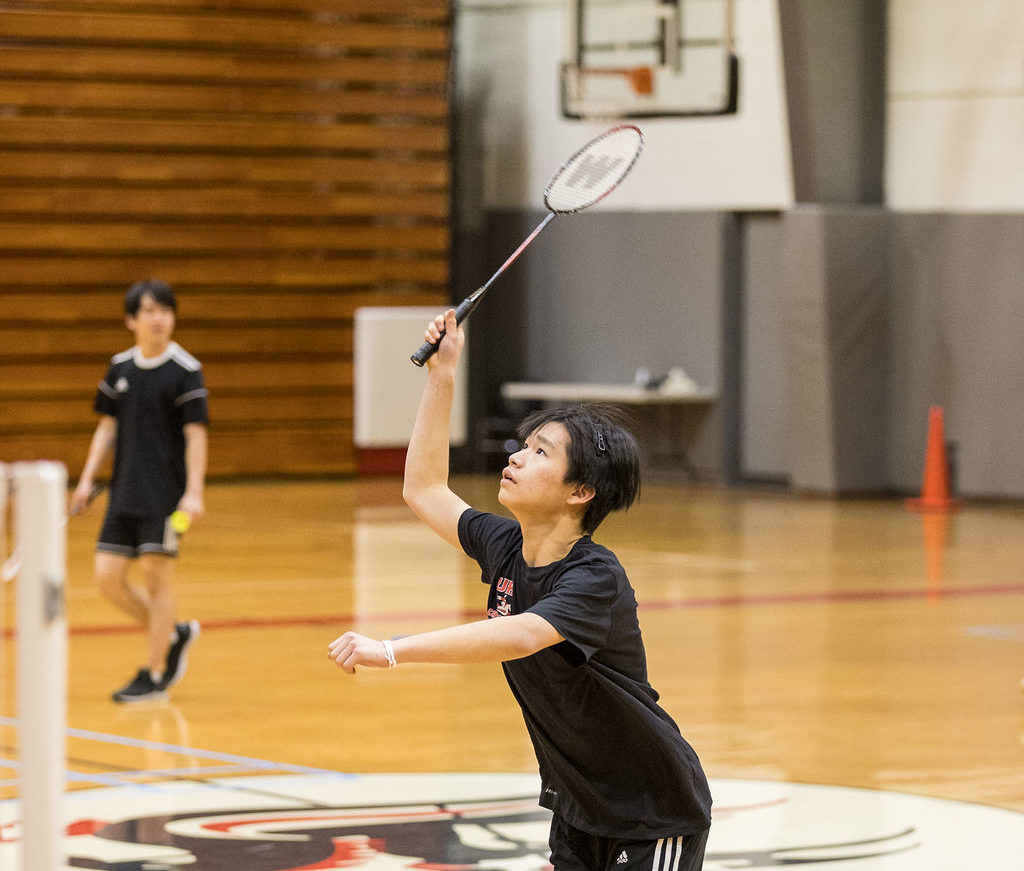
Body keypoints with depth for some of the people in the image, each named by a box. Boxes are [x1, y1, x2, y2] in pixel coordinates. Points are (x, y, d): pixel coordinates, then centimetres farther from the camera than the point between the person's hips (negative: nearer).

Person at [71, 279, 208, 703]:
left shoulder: (185, 370, -8)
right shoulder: (120, 367, 8)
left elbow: (195, 434, -11)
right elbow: (107, 427, 15)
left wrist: (194, 493, -18)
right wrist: (87, 479, 8)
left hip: (166, 494, -6)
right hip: (125, 491, 6)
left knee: (156, 577, -3)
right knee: (108, 577, 1)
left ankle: (154, 674, 7)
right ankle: (174, 634, 22)